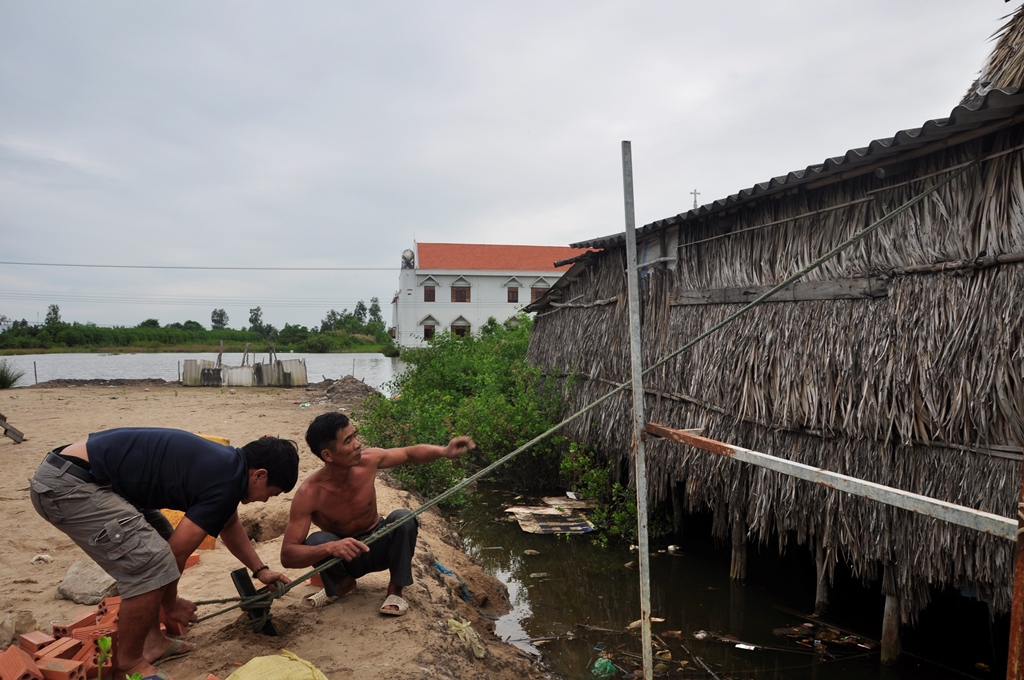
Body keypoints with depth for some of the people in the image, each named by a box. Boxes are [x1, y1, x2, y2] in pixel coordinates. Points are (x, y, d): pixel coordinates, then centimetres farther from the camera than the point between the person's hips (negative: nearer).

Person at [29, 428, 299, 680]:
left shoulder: (226, 463, 11)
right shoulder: (225, 483, -18)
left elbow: (230, 524, 29)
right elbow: (177, 554, -10)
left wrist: (260, 569, 35)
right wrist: (170, 604, 8)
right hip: (67, 484, -10)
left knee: (158, 547, 16)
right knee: (151, 561, -11)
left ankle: (152, 641, 24)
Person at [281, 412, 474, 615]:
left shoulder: (367, 461, -20)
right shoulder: (309, 493, -30)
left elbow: (410, 454, -3)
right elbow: (287, 555, -32)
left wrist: (444, 451, -23)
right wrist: (330, 548, -51)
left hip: (379, 546, 2)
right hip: (346, 558, -2)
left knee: (403, 518, -28)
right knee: (316, 541, -33)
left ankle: (395, 589, -8)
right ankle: (343, 582, 0)